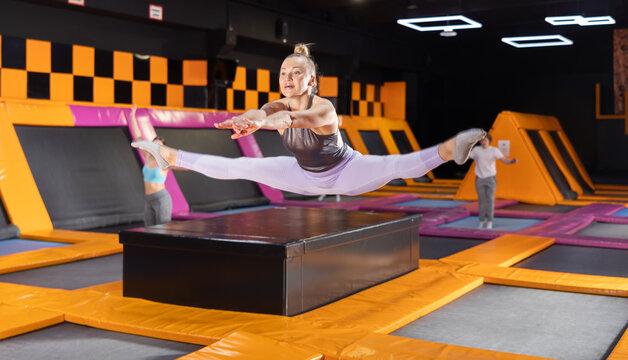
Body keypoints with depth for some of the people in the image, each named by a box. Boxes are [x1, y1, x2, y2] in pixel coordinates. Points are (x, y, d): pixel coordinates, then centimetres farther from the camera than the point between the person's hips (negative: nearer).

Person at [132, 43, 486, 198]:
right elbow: (263, 110, -43)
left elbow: (299, 117, -58)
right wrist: (248, 119, -69)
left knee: (398, 165, -34)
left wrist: (265, 122, -80)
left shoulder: (324, 108, -34)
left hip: (345, 171, -5)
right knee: (238, 167, 5)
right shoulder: (280, 105, -17)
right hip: (305, 176, 5)